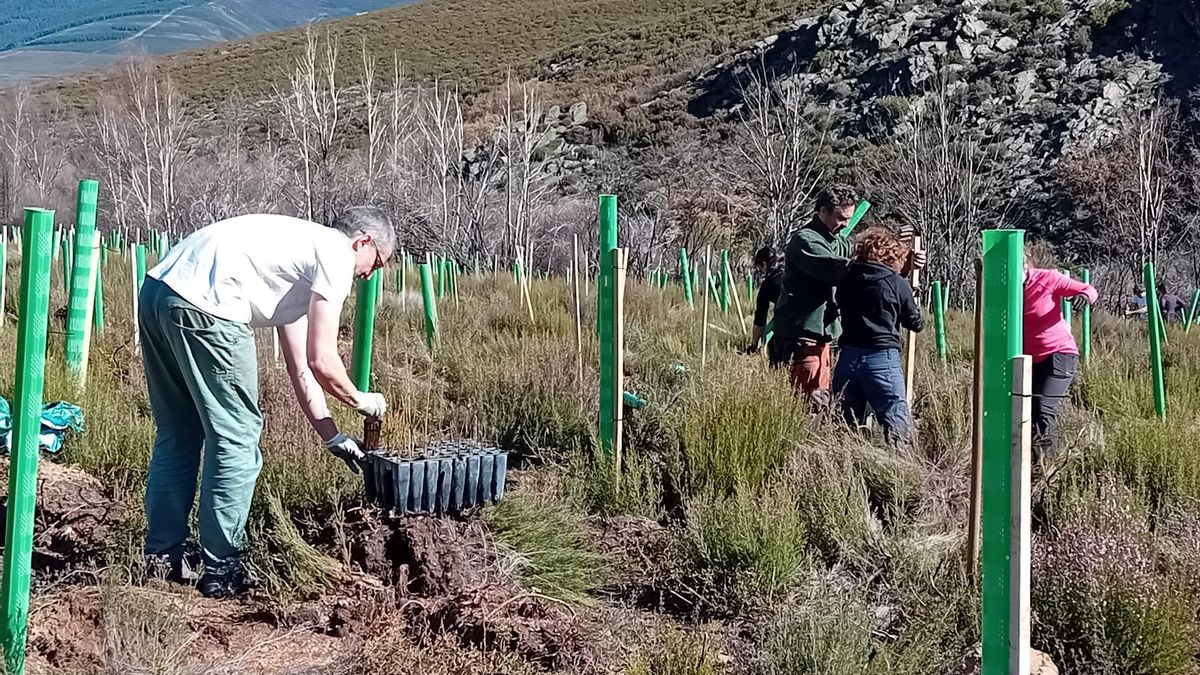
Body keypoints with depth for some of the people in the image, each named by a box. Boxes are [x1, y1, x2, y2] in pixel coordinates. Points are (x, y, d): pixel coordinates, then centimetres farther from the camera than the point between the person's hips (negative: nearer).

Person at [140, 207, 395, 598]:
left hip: (156, 290, 10)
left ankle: (163, 560, 28)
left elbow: (300, 368, 31)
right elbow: (321, 362, -1)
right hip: (203, 306, -10)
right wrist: (361, 401, 18)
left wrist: (332, 437, 32)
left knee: (177, 436, 21)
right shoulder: (336, 255, 4)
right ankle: (222, 572, 10)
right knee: (237, 439, 2)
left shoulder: (302, 246, 31)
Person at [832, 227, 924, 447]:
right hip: (882, 358, -4)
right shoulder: (898, 284, -3)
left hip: (848, 356, 5)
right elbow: (916, 323, 7)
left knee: (846, 424, 12)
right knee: (898, 422, -2)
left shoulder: (848, 279, 7)